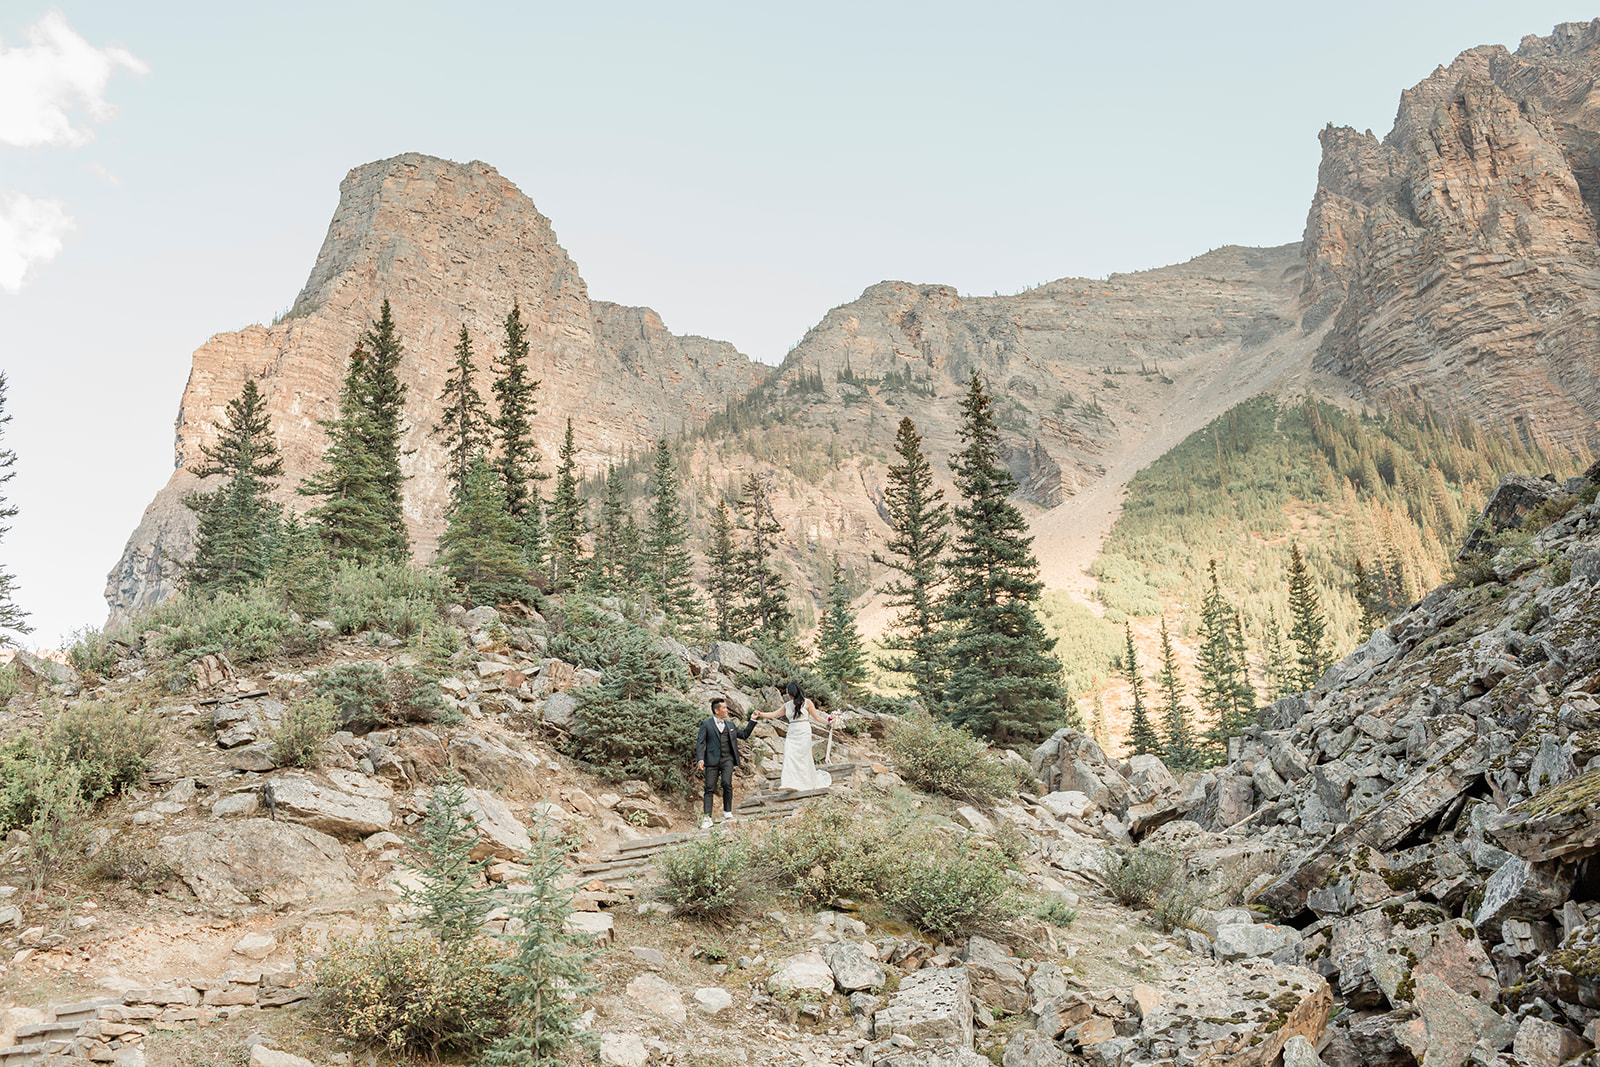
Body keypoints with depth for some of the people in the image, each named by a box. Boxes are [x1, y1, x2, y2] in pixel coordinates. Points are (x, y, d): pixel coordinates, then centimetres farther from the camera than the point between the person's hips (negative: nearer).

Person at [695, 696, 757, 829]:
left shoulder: (730, 725, 21)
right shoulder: (706, 724, 8)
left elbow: (744, 734, 30)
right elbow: (700, 742, 1)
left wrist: (752, 720, 22)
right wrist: (700, 759, -13)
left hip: (727, 759, 2)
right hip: (712, 760, -2)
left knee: (727, 783, -18)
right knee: (710, 788, -6)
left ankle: (727, 813, -2)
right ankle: (707, 818, -3)